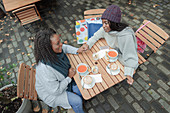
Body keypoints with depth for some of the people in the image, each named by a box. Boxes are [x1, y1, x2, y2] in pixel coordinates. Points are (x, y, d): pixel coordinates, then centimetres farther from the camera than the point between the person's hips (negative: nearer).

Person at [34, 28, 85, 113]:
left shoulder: (55, 51, -22)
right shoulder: (45, 69, -42)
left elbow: (65, 48, 4)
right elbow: (56, 91, -28)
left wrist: (77, 50, -13)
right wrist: (69, 77, -21)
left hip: (64, 81, 7)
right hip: (50, 92, -6)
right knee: (77, 101, -13)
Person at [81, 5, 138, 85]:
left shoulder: (127, 36, -36)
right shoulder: (106, 28, -19)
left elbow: (130, 57, -28)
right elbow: (97, 36, 1)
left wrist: (129, 74, -38)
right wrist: (88, 44, -13)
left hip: (123, 59, -5)